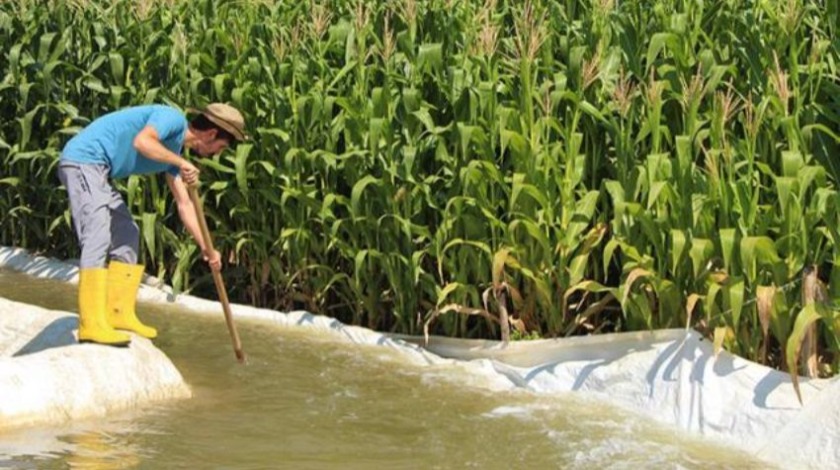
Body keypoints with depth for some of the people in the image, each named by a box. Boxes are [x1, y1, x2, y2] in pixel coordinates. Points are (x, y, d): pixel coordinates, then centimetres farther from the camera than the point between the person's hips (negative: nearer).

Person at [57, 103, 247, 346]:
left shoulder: (174, 151, 17)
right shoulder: (173, 118, -10)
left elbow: (184, 203, 21)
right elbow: (141, 142, -30)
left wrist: (206, 248, 19)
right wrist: (180, 162, -25)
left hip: (97, 171, 11)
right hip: (83, 159, -11)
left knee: (126, 235, 13)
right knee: (98, 238, -17)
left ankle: (120, 314, 15)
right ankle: (91, 325, -22)